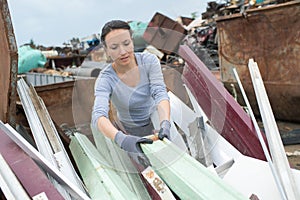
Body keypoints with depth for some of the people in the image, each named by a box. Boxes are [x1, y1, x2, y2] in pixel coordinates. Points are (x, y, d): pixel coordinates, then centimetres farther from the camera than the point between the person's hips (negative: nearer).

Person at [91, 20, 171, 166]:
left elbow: (160, 94, -28)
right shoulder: (105, 79, -24)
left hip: (155, 121, 2)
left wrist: (165, 125, -48)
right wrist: (122, 139, -58)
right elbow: (98, 116, -38)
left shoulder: (149, 61, -18)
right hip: (130, 132, -2)